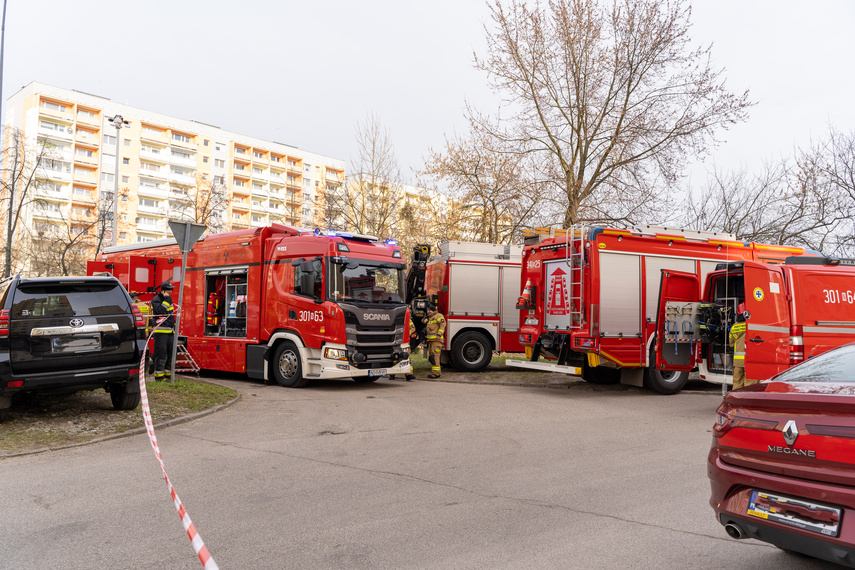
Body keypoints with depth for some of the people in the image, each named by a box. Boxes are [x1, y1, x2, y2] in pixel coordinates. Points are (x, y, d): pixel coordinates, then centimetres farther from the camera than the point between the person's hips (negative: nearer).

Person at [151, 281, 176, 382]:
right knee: (161, 355, -8)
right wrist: (167, 300, -17)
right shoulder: (156, 300, -4)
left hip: (170, 332, 8)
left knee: (170, 354, 8)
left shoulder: (169, 300, 21)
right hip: (161, 331, -8)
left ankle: (168, 374, 14)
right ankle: (159, 376, -3)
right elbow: (161, 310, -24)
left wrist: (174, 328, 24)